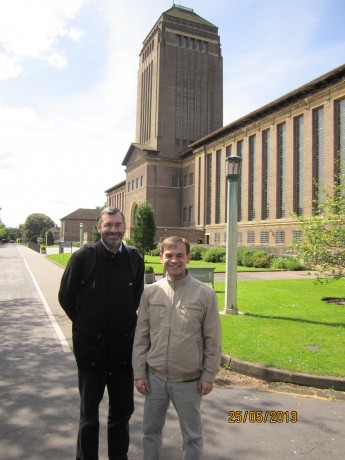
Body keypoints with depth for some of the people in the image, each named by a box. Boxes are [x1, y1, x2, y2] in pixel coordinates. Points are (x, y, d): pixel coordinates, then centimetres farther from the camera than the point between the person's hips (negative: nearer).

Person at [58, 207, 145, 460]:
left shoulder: (135, 259, -3)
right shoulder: (83, 257, -13)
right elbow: (65, 297, -2)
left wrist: (126, 323, 9)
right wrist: (85, 325, 4)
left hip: (124, 346, 3)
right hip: (90, 345, -3)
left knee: (122, 410, 19)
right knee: (89, 412, 16)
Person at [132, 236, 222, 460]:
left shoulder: (205, 293, -11)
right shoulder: (150, 292, -4)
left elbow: (213, 339, -5)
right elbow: (141, 336, 1)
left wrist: (209, 375, -4)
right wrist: (139, 373, 1)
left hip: (189, 380, -2)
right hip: (155, 377, 3)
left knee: (192, 435, 17)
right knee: (151, 430, 20)